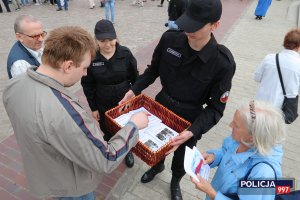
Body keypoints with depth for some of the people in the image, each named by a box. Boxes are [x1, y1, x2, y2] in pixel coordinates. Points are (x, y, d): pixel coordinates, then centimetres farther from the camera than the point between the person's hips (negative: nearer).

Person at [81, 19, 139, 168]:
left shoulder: (125, 53, -14)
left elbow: (135, 78, -4)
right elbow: (87, 85, -5)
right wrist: (93, 108, -2)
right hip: (103, 105, 0)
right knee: (108, 131, 18)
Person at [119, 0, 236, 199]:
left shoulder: (223, 62, -25)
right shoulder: (170, 39, -17)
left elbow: (216, 108, -19)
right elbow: (153, 69, -1)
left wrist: (192, 132, -32)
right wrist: (134, 90, -13)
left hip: (190, 118, -2)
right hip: (161, 106, 3)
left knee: (181, 158, 22)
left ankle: (175, 182, 60)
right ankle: (158, 166, 66)